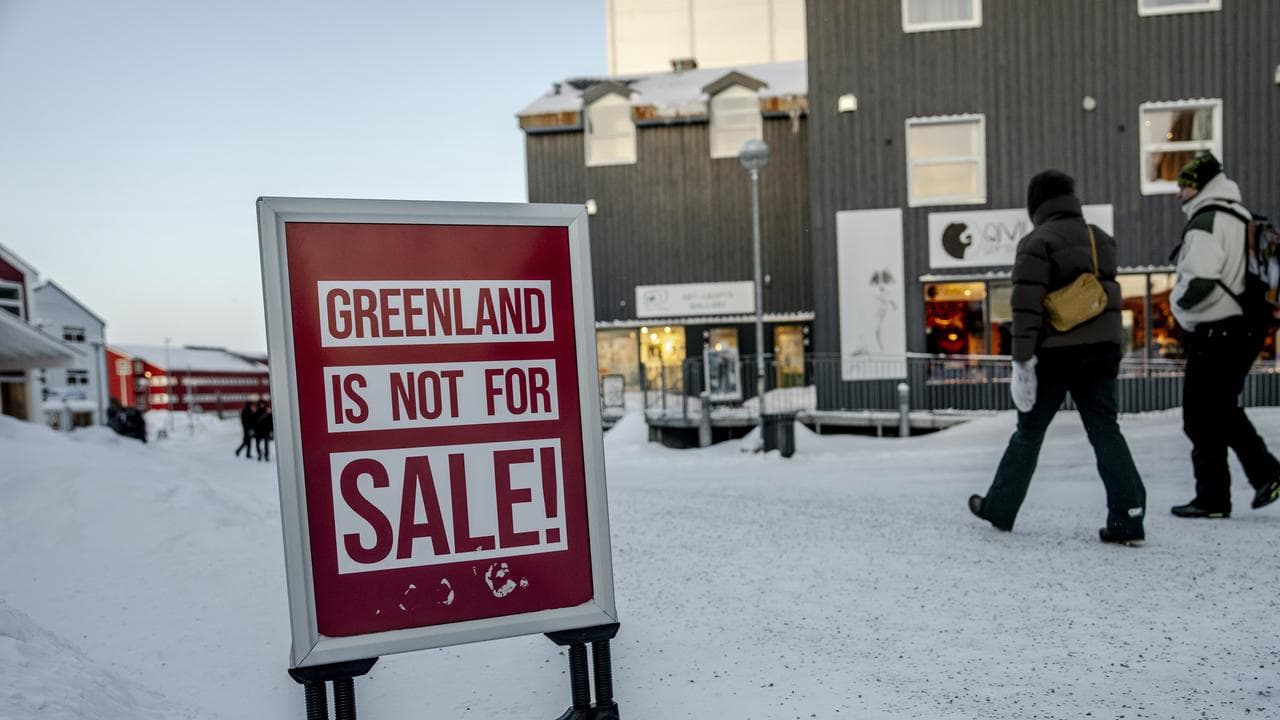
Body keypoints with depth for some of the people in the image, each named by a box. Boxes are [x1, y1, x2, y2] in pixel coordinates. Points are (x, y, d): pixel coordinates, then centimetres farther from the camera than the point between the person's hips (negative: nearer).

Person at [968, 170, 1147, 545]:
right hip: (1104, 347, 6)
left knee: (1029, 429, 6)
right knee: (1105, 429, 7)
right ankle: (1128, 518, 2)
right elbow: (1109, 294, 20)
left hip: (1058, 350, -5)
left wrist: (1022, 359, -17)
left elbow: (1027, 306, -16)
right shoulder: (1102, 239, 14)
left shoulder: (1037, 243, -10)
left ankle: (999, 508, 17)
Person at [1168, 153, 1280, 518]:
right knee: (1223, 409, 21)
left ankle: (1212, 498, 6)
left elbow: (1199, 280, -25)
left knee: (1202, 418, 0)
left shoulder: (1205, 221, -14)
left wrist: (1178, 300, -7)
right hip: (1246, 329, 9)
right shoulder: (1243, 219, 15)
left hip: (1216, 333, -9)